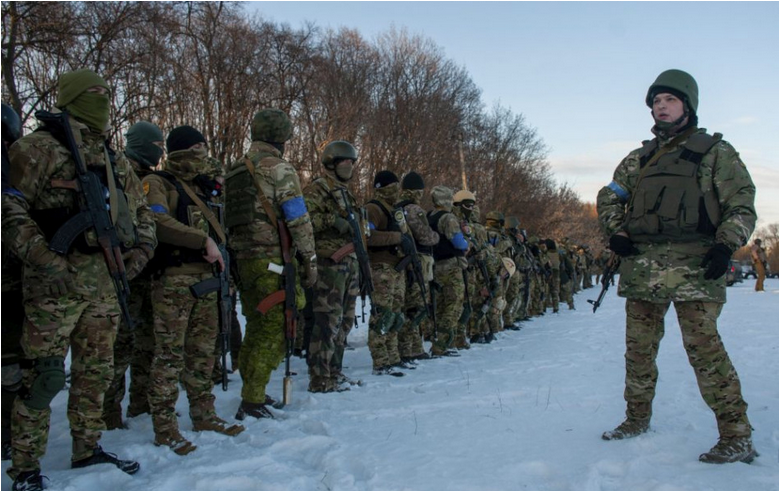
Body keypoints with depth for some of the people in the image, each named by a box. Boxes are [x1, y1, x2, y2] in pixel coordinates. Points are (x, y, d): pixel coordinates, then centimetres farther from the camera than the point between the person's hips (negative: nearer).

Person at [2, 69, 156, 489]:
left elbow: (140, 209, 24)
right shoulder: (38, 148, -4)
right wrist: (43, 259, -18)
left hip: (103, 279, 7)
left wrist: (141, 247, 6)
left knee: (96, 372, 13)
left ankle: (87, 450, 27)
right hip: (55, 280, -7)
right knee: (44, 375, -4)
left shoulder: (113, 160, 17)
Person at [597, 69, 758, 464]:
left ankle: (736, 436, -3)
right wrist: (616, 231, 6)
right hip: (642, 264, 5)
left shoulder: (715, 151, 8)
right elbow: (609, 198, 24)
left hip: (694, 264, -5)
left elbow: (741, 204, 3)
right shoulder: (639, 158, 19)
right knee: (639, 347, 10)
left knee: (704, 348, -11)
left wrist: (727, 245, -12)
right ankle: (637, 418, 25)